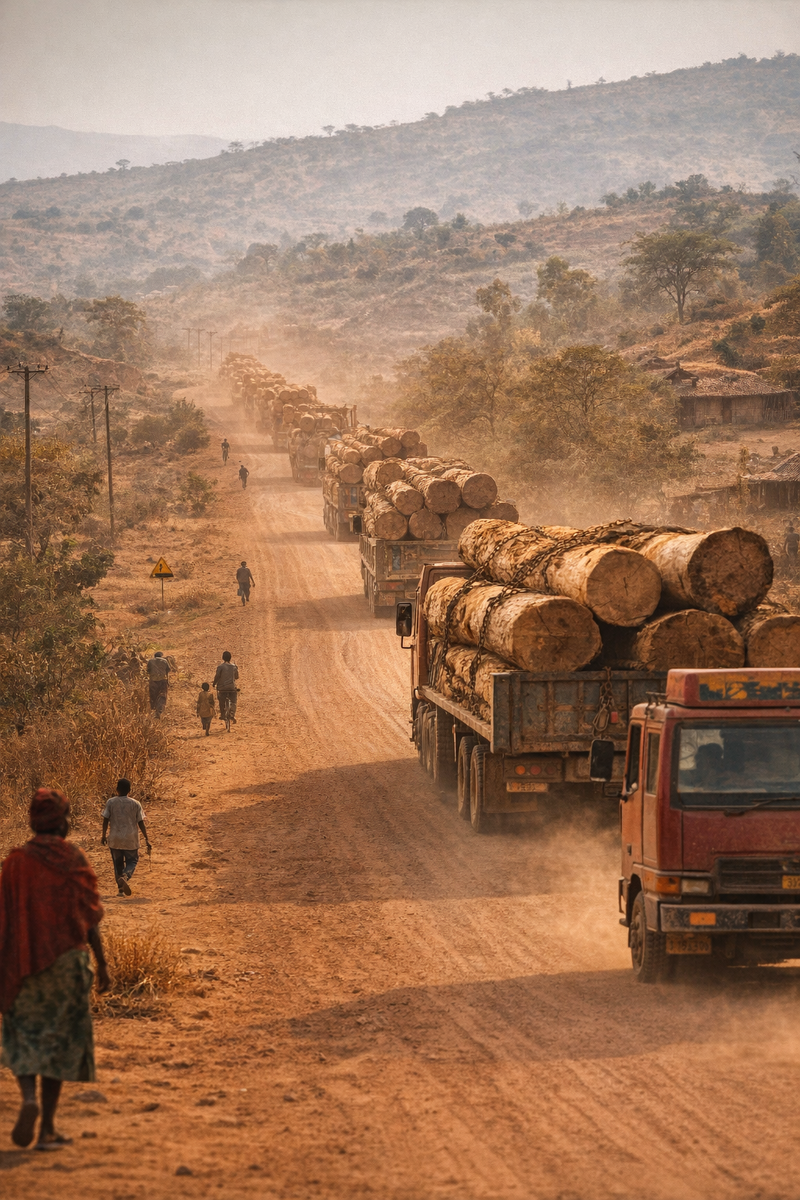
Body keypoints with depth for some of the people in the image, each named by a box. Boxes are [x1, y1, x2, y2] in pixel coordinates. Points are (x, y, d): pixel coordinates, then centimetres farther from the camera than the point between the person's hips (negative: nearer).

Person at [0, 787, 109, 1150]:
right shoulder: (75, 861, -5)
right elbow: (90, 917, -3)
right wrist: (101, 964, 5)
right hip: (67, 958, 0)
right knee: (58, 1039, 7)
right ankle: (47, 1128, 5)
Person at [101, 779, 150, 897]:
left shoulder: (110, 802, -2)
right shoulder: (135, 804, -3)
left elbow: (105, 820, -2)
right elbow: (141, 822, -2)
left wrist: (104, 835, 9)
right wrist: (147, 839, 4)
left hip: (114, 839, 1)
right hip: (130, 840, -1)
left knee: (118, 864, 14)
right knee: (132, 861, 8)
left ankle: (121, 888, 12)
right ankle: (125, 877, -22)